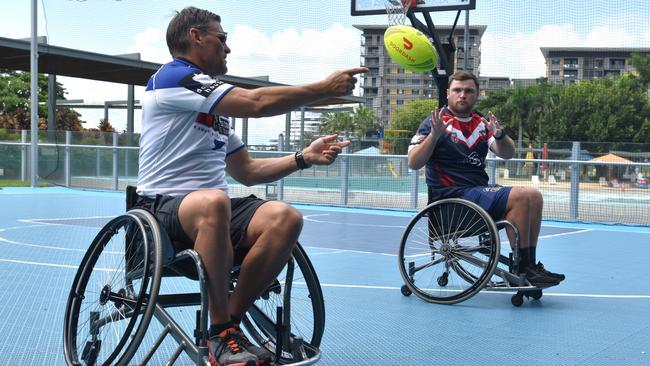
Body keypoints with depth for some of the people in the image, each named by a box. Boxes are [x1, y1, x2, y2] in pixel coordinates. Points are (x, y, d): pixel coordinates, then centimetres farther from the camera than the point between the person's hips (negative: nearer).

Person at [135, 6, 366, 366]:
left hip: (212, 208, 8)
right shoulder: (174, 76, -7)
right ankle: (221, 334, -28)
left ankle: (228, 323, -12)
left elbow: (246, 171, 23)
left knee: (285, 217, -20)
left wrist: (303, 157, 10)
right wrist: (325, 88, -7)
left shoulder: (213, 107, 22)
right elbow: (257, 103, -16)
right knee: (213, 201, -41)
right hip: (164, 208, -8)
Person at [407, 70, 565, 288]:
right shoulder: (435, 122, -2)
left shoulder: (482, 123, 15)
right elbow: (413, 163, -11)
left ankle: (530, 264, -1)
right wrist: (434, 135, -25)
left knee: (534, 196, -6)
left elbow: (507, 154, 4)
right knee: (520, 197, -22)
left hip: (480, 190, 7)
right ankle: (522, 268, -16)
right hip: (452, 195, -7)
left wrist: (499, 134, -17)